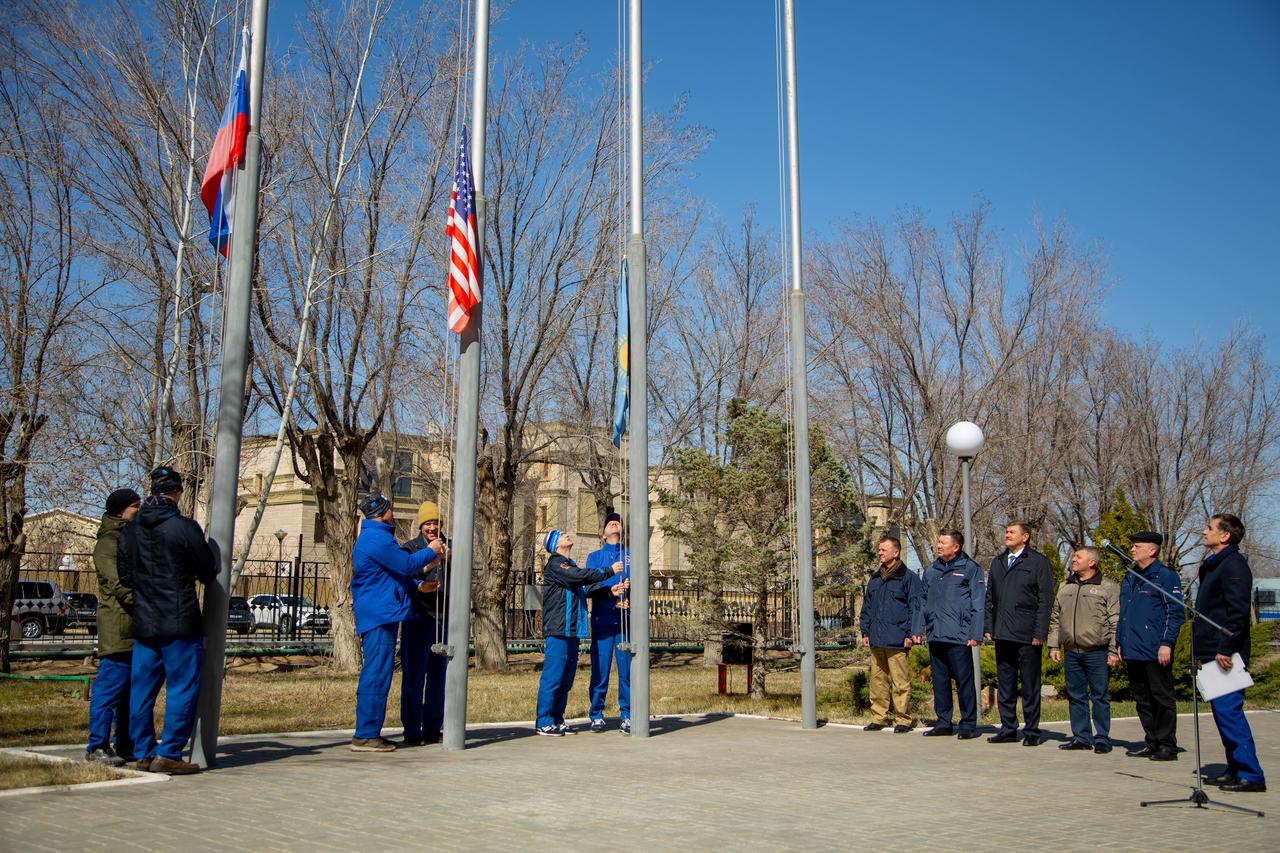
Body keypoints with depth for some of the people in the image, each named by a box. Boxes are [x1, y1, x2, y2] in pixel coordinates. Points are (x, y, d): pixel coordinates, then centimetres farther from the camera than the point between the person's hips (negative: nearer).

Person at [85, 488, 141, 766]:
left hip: (138, 628, 9)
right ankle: (98, 746, 0)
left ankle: (126, 745, 18)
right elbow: (119, 585, -19)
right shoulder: (108, 543, -8)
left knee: (132, 688, 12)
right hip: (119, 627, -9)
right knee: (111, 685, -6)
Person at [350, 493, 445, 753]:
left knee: (375, 674, 13)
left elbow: (395, 571, 26)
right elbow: (406, 565, -14)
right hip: (380, 614, -11)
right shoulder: (377, 538, -14)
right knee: (376, 675, -10)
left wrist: (419, 584, 16)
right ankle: (365, 736, -8)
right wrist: (430, 551, 1)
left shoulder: (371, 536, 22)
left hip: (375, 614, 11)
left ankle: (369, 733, 18)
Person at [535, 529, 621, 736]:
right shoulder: (555, 564, -6)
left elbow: (586, 588, 20)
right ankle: (544, 723, -3)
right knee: (552, 678, -7)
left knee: (566, 680, 12)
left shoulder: (569, 565, 25)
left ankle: (557, 720, 18)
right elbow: (580, 576, -20)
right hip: (557, 632, -9)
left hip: (572, 631, 10)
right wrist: (609, 571, -13)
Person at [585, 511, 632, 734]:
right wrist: (610, 592, -16)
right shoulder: (595, 556, 15)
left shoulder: (631, 556, 17)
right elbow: (590, 587, 2)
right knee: (600, 670, -2)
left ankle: (626, 716, 7)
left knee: (627, 669, -1)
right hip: (602, 620, -1)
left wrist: (630, 587, -17)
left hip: (626, 620, 1)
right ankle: (597, 715, 9)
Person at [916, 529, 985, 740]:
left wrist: (975, 634, -12)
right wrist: (919, 629, 11)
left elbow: (978, 604, -5)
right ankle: (943, 723, 19)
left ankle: (968, 725, 7)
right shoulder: (931, 570, 15)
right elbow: (924, 602, 18)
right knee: (939, 682, 10)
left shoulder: (970, 569, -2)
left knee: (964, 681, -2)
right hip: (935, 636, 6)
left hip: (958, 636, -6)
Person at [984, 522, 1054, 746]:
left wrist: (1040, 633, -12)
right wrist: (988, 627, 9)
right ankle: (1008, 729, 18)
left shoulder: (1038, 562, -2)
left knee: (1030, 686, 2)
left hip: (1027, 635, -6)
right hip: (1003, 635, 6)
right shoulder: (998, 562, 15)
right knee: (1005, 685, 10)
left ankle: (1031, 731, 10)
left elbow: (1045, 600, -6)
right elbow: (989, 598, 18)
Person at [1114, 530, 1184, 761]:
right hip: (1133, 651, 8)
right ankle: (1152, 743, 20)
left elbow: (1175, 613, -10)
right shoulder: (1130, 578, 16)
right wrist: (1120, 642, 16)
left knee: (1161, 698, 0)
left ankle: (1167, 746, 7)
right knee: (1142, 699, 11)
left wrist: (1166, 643, -16)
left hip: (1156, 652, -8)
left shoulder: (1165, 576, -6)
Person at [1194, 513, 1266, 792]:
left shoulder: (1233, 565, -12)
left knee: (1229, 711, -10)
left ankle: (1250, 775, -6)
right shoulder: (1214, 565, 19)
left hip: (1225, 654, -10)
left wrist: (1225, 648, -24)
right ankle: (1236, 770, 19)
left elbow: (1237, 612, -21)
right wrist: (1203, 651, 21)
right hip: (1213, 654, 10)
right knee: (1222, 712, 12)